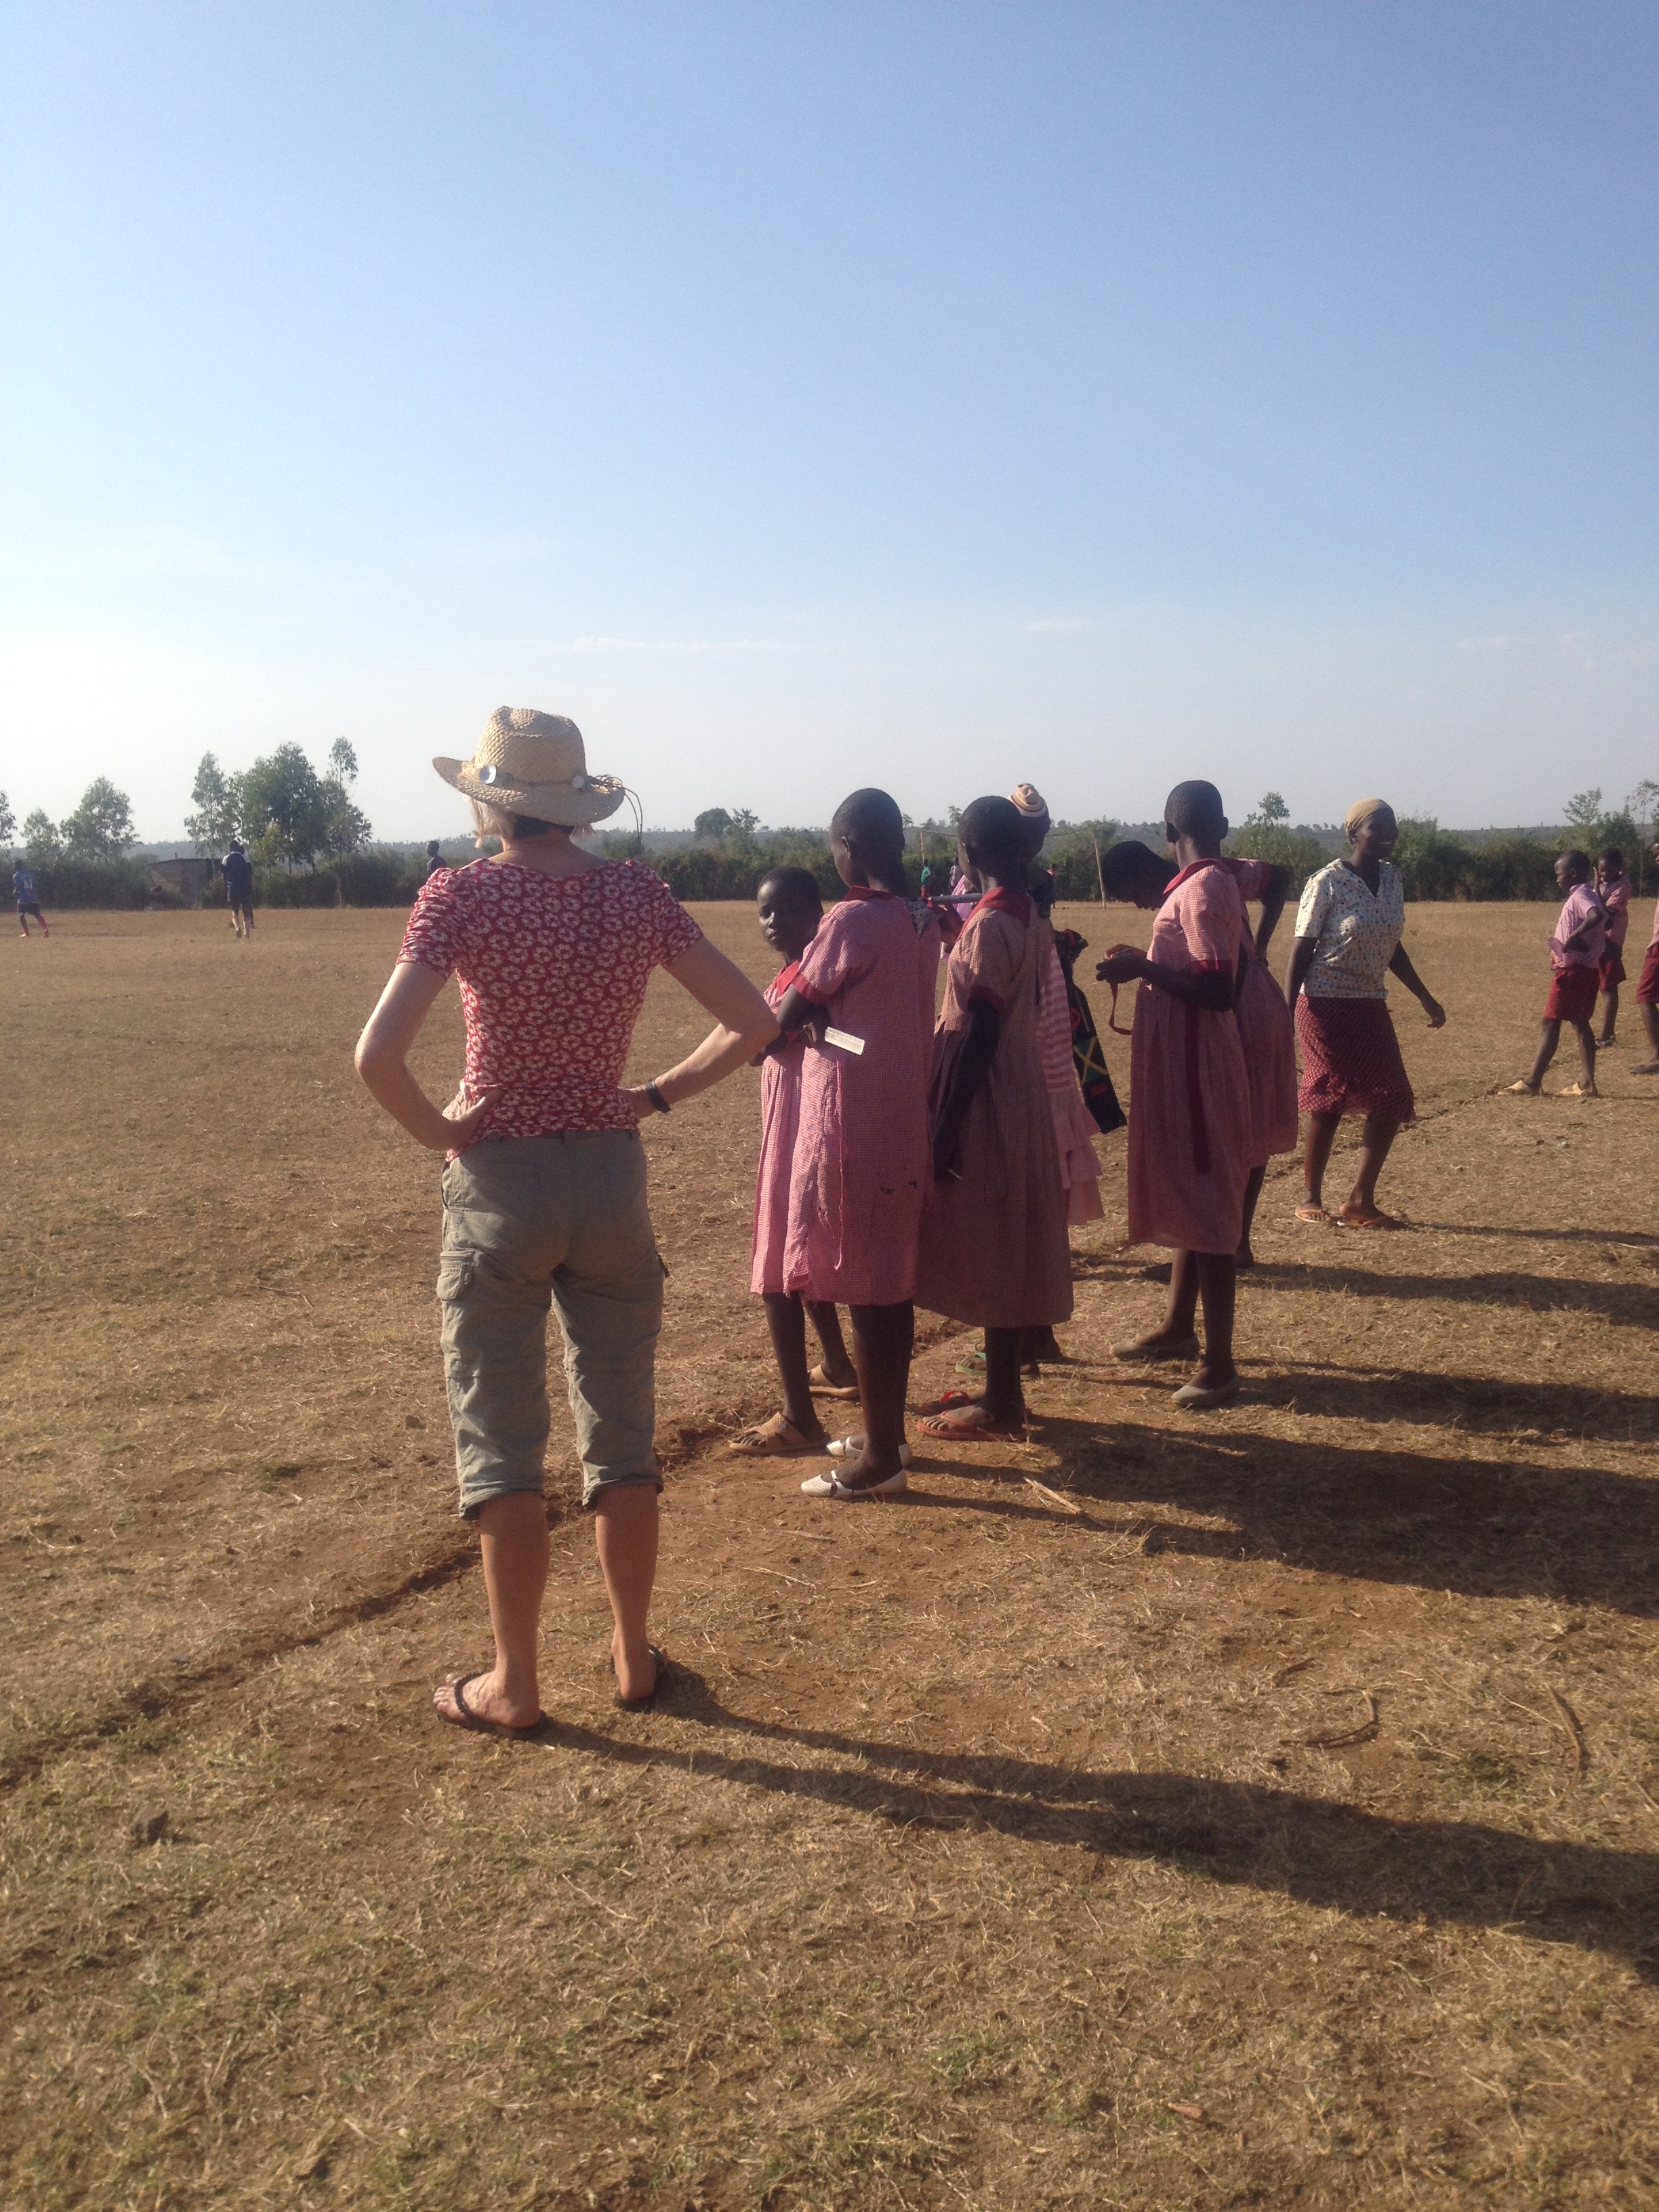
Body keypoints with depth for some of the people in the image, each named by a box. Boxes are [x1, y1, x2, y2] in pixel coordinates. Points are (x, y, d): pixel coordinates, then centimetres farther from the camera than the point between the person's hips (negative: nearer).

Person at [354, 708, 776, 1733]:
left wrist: (438, 1131, -6)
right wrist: (656, 1097, 5)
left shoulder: (460, 895, -11)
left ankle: (514, 1686, 20)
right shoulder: (639, 894, -2)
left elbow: (378, 1054, -22)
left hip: (499, 1185, -3)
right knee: (623, 1437, 15)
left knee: (502, 1446, 9)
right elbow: (753, 1022, -1)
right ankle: (634, 1659, 28)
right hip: (613, 1178, 3)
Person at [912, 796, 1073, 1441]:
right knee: (1003, 1248, 15)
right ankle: (1001, 1388, 26)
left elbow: (980, 1031, -21)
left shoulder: (989, 924, -18)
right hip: (1017, 1088, 10)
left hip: (986, 1098, -10)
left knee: (989, 1249, -2)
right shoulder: (1025, 914, 10)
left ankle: (1000, 1406, 8)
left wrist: (946, 1125, -20)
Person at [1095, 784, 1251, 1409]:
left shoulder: (1200, 890, -18)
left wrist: (1140, 967, -19)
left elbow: (1216, 990, -25)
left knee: (1203, 1203, -7)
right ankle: (1179, 1328, 33)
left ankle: (1219, 1365, -2)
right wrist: (1146, 963, 24)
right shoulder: (1218, 882, 11)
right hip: (1181, 1057, 10)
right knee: (1189, 1194, 18)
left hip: (1193, 1061, -10)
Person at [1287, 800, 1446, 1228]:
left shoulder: (1391, 878, 7)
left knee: (1392, 1102, 1)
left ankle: (1360, 1201, 13)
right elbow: (1302, 951, -11)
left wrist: (1425, 998, 17)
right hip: (1326, 1005, -6)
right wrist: (1286, 1014, -17)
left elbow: (1392, 948, 17)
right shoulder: (1327, 883, -12)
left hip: (1371, 1006, 7)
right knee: (1328, 1099, -2)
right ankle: (1310, 1200, 12)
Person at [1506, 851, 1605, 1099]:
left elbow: (1596, 916, -36)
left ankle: (1533, 1081, -4)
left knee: (1550, 1022, -6)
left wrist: (1574, 936, -29)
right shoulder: (1588, 896, 15)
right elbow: (1604, 919, 25)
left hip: (1573, 969, -10)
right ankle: (1588, 1083, 12)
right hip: (1589, 968, 10)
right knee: (1579, 1023, 12)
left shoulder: (1579, 896, -16)